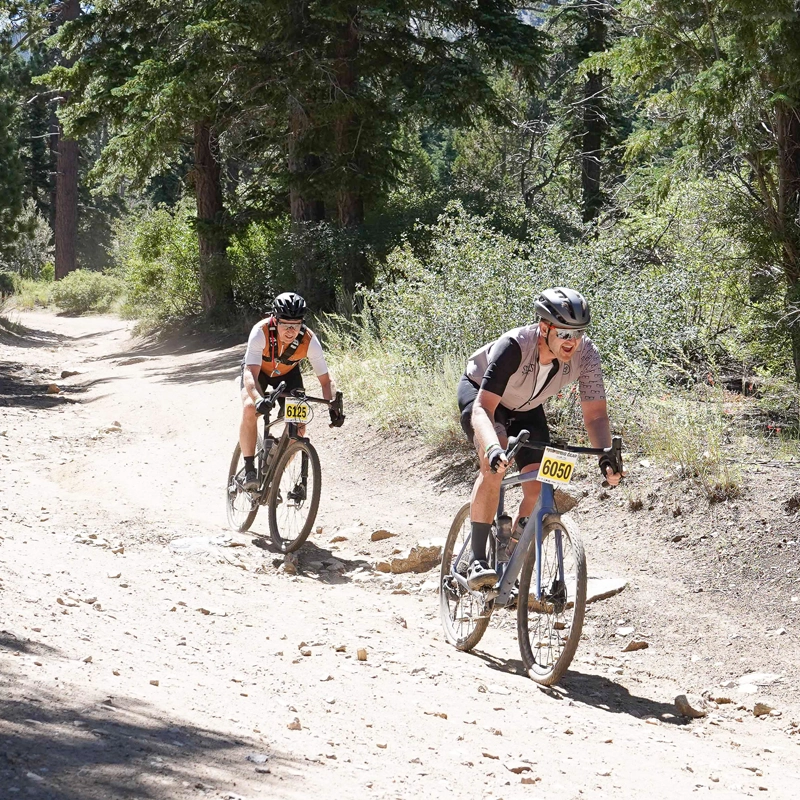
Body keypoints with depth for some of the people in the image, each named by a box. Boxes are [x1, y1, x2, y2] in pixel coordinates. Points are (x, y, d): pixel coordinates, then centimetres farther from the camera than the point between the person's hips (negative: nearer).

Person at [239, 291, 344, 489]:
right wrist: (258, 399, -64)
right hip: (259, 370, -2)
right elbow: (250, 373, -45)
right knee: (250, 409, -30)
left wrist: (333, 406, -42)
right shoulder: (261, 332, -38)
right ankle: (249, 470, -19)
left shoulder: (309, 340, -32)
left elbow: (325, 380, -25)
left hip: (287, 373, 2)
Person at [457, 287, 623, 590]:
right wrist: (493, 447, -63)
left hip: (527, 408, 5)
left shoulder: (586, 354, -29)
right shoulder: (515, 346, -41)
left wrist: (606, 456, -43)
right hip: (479, 392, -5)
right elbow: (482, 408, -45)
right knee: (495, 465, -31)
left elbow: (595, 414, -25)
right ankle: (476, 561, -24)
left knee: (538, 489, -8)